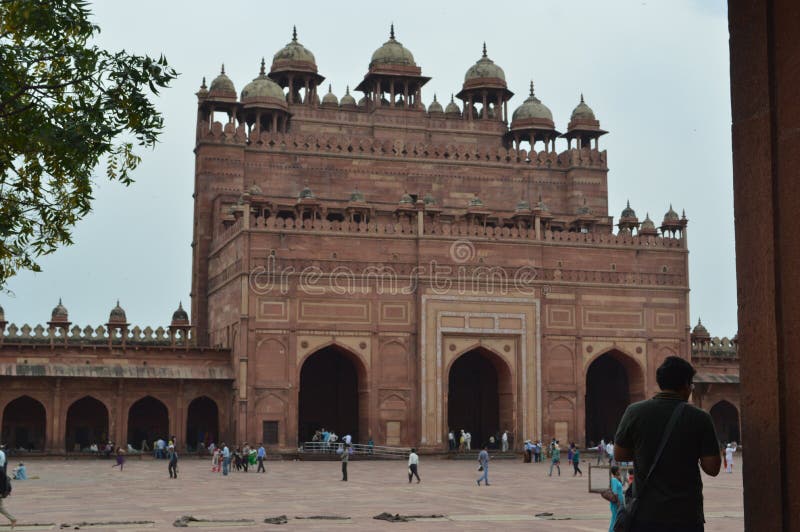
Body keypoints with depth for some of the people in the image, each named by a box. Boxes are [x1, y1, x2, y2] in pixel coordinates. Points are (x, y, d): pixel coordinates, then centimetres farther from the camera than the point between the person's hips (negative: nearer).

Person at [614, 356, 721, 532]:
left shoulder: (634, 412, -3)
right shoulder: (700, 418, -6)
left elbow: (619, 455, 6)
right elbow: (712, 468, -6)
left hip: (645, 513, 1)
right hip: (686, 516, -1)